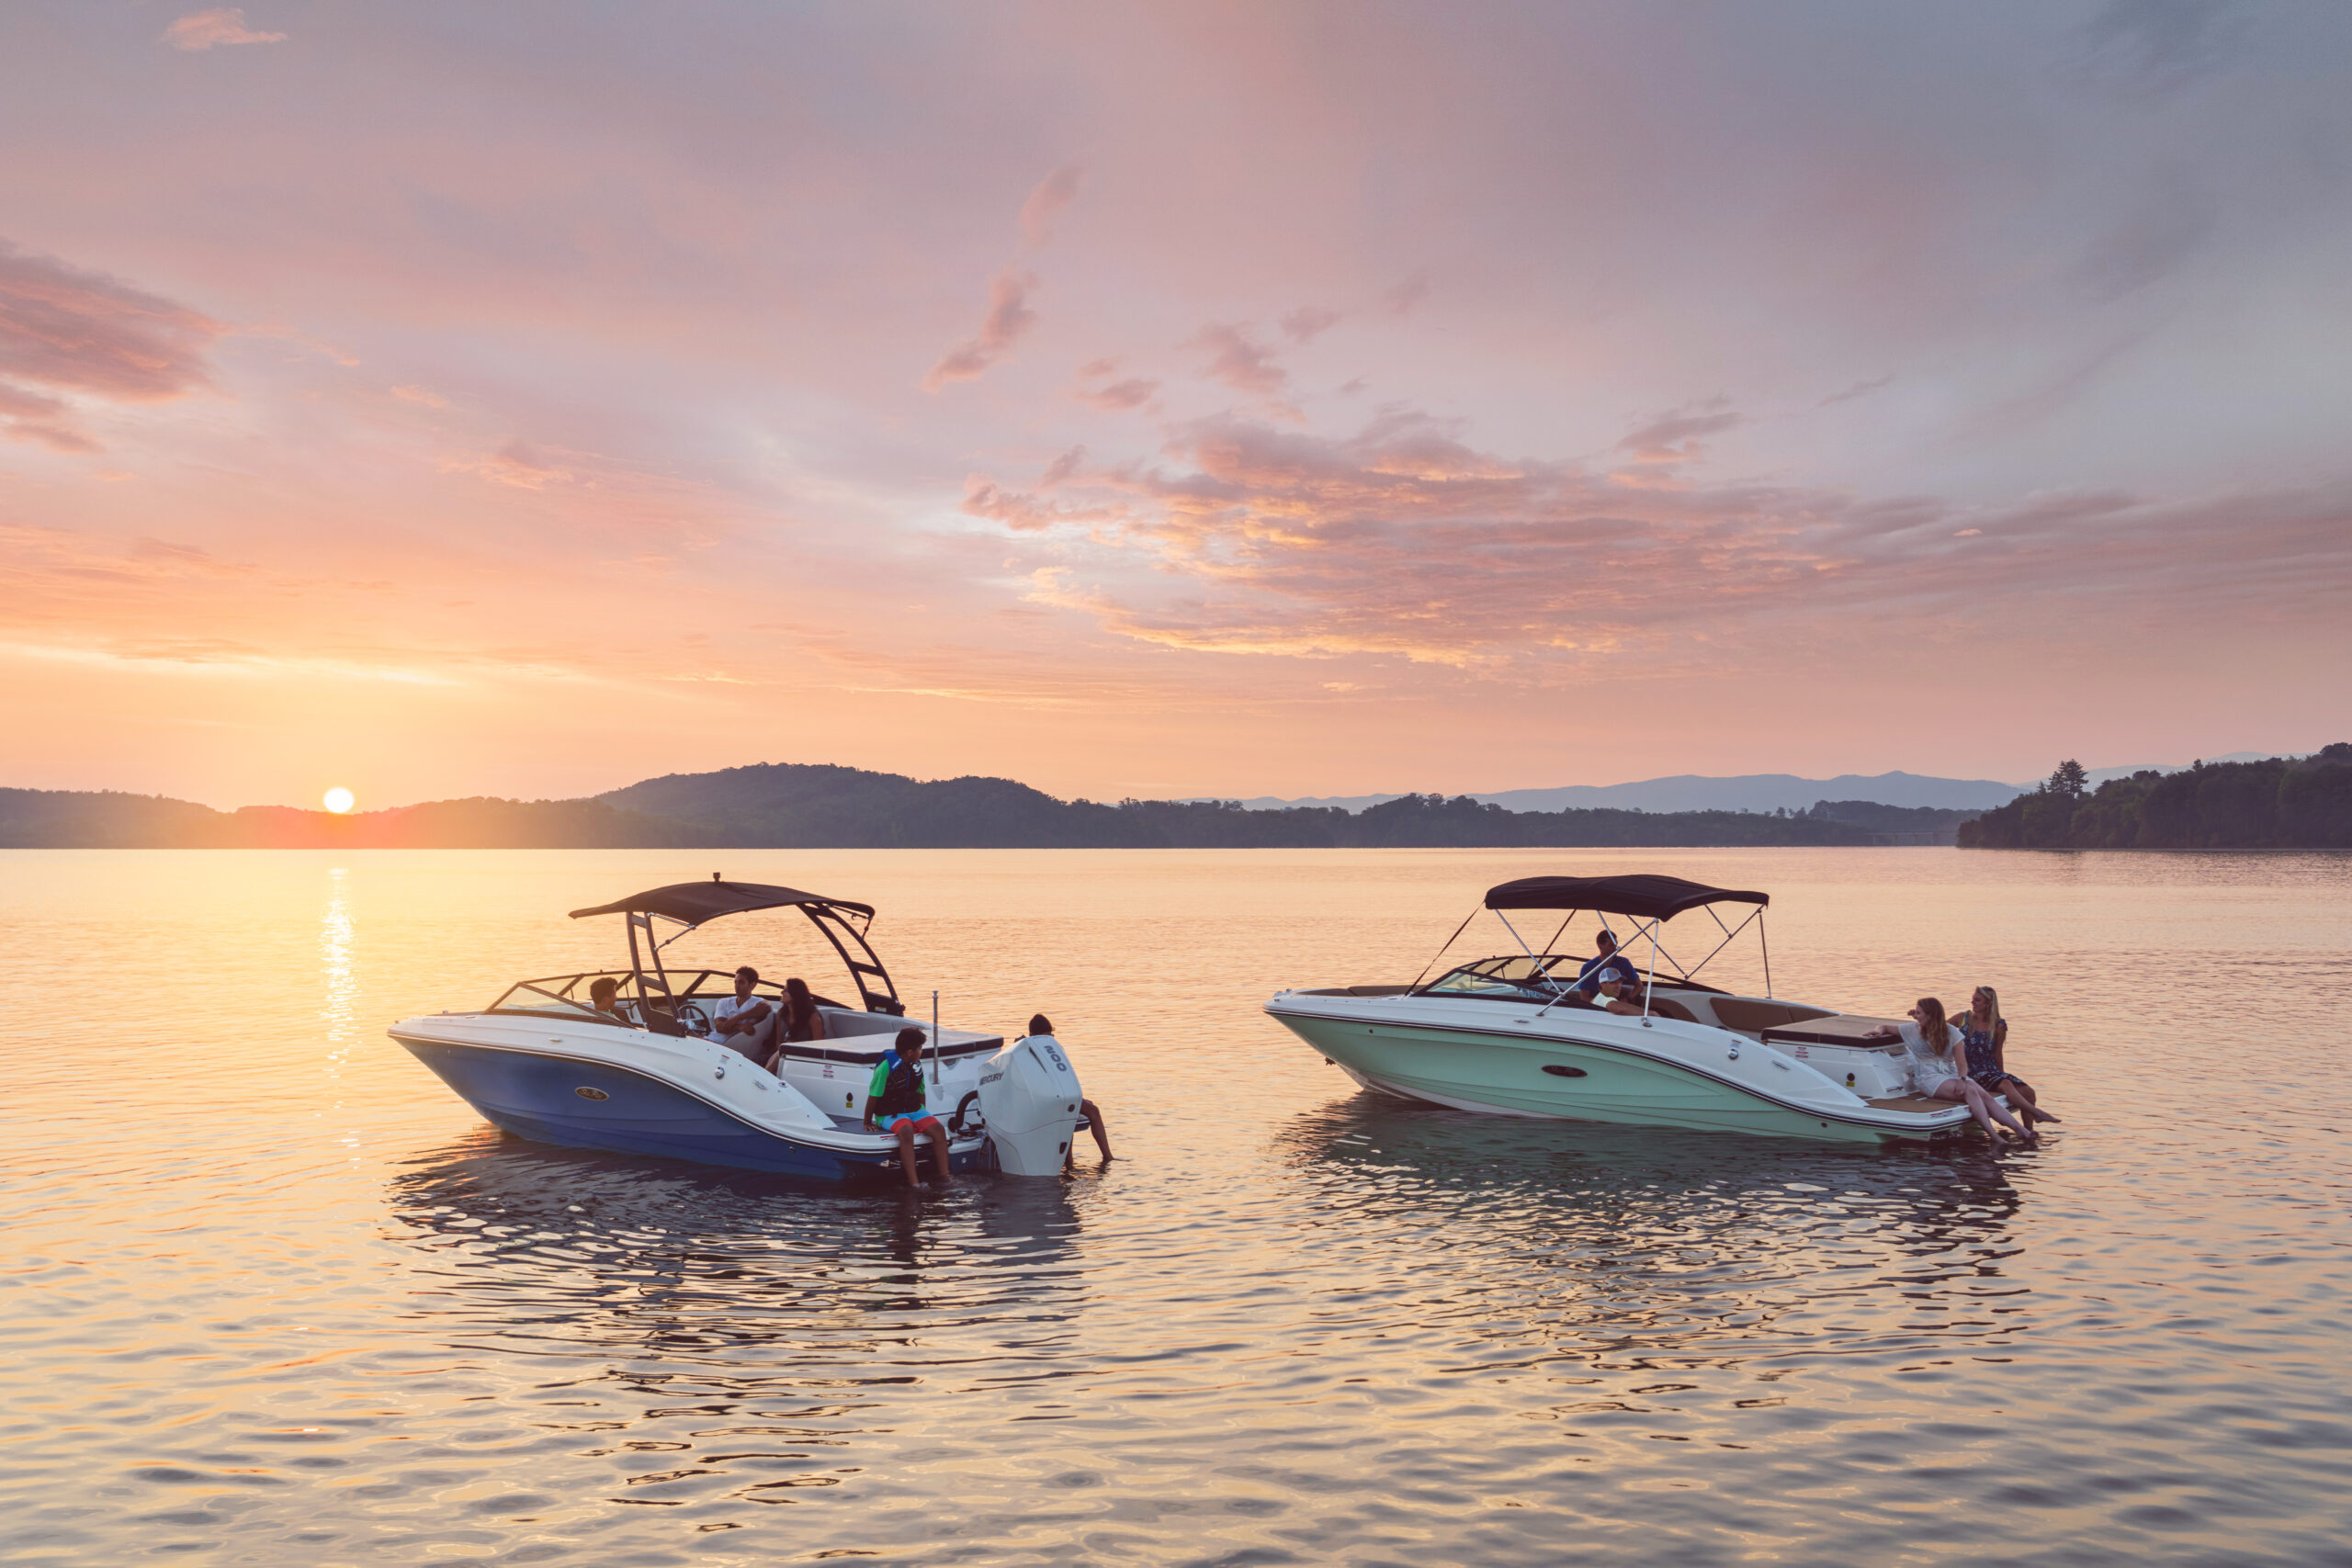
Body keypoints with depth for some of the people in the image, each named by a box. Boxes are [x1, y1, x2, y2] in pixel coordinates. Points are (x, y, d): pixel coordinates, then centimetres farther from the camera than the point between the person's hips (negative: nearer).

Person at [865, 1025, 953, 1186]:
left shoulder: (916, 1065, 5)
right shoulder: (887, 1066, -16)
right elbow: (873, 1096, -9)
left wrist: (922, 1116, 20)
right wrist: (867, 1122, -4)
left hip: (914, 1111, 6)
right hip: (889, 1115, -6)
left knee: (938, 1129, -19)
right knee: (906, 1131, -36)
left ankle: (944, 1175, -17)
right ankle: (913, 1182, -37)